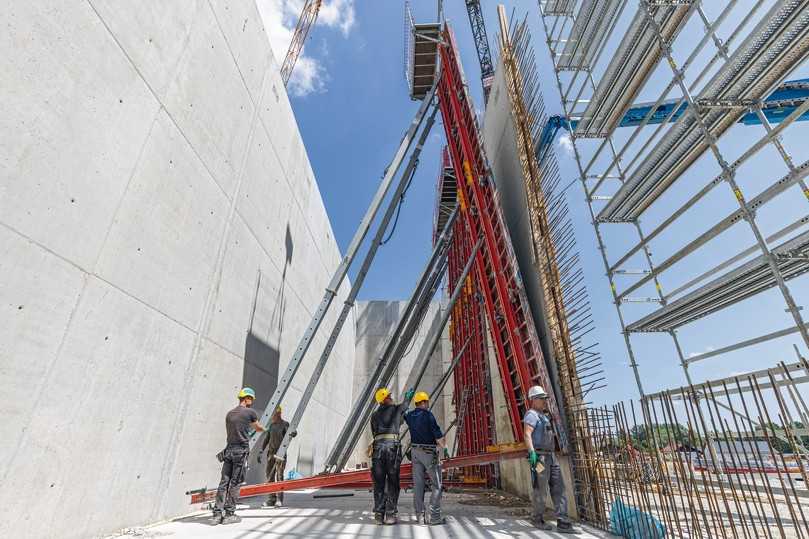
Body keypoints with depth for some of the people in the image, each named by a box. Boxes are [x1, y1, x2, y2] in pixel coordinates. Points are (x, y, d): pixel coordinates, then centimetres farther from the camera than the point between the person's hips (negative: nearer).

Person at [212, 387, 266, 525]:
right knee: (235, 483, 2)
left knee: (224, 482, 9)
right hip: (241, 450, -6)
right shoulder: (250, 412, -4)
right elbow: (258, 428, 12)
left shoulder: (229, 414, 13)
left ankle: (217, 514, 9)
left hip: (229, 449, 6)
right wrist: (265, 429, 35)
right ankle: (229, 514, 7)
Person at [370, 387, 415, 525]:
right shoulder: (397, 409, 12)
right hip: (393, 445, -3)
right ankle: (390, 514, 2)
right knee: (392, 482, 4)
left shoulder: (374, 415, 19)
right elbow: (405, 405, 34)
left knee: (379, 482, 8)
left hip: (378, 446, 3)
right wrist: (408, 396, 55)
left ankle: (379, 514, 7)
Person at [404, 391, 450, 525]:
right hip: (429, 453, -6)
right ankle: (434, 516, 0)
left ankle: (420, 515, 11)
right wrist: (445, 449, -13)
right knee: (437, 485, 3)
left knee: (418, 484, 8)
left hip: (415, 452, 7)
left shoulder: (410, 416, 5)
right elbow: (438, 434, -20)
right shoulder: (428, 415, -16)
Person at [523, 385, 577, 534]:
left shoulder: (543, 415, 20)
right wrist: (532, 452, -35)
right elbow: (527, 435, -24)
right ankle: (538, 519, 18)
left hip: (550, 456, 9)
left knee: (558, 489, 3)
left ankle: (563, 523, 4)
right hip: (539, 456, -9)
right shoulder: (532, 414, -11)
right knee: (540, 489, 2)